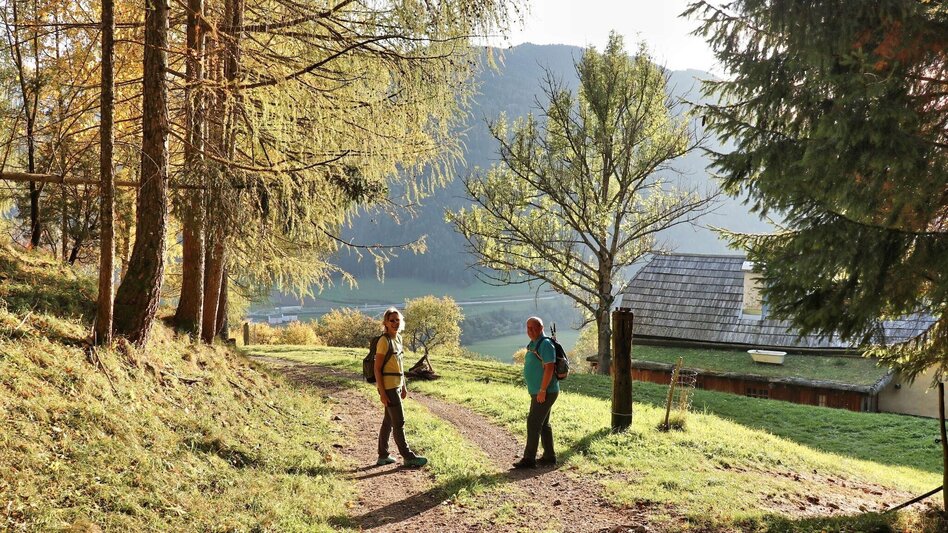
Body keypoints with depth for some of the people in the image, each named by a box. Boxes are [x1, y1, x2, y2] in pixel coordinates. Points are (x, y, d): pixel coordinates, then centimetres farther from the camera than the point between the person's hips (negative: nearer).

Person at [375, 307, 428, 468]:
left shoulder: (398, 338, 10)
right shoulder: (384, 341, -15)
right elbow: (377, 369, -16)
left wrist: (404, 386, 19)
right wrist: (382, 392, -19)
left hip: (396, 385, 9)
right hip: (388, 386, -9)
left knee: (389, 421, 14)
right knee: (399, 422, -4)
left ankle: (383, 456, 23)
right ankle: (408, 457, 3)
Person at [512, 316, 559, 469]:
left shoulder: (545, 344, -16)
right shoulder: (533, 344, 15)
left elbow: (549, 368, -24)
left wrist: (542, 391, -25)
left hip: (545, 393, -10)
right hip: (538, 392, 10)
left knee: (533, 423, -10)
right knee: (543, 424, 14)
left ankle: (529, 459, -7)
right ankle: (549, 456, 22)